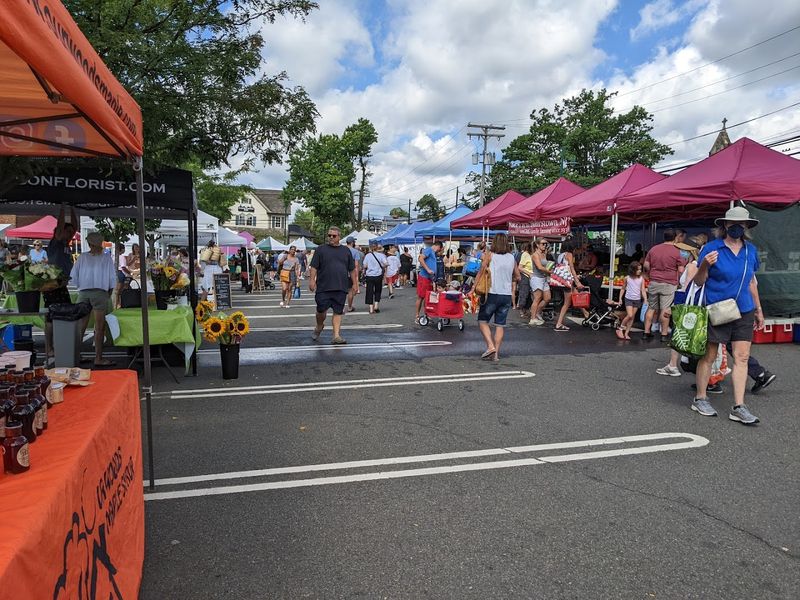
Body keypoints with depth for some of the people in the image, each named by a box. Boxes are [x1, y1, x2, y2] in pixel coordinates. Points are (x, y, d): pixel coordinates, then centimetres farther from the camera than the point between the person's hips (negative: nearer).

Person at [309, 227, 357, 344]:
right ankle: (319, 327, 30)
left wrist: (354, 283, 12)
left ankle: (336, 336, 3)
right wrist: (312, 280, -10)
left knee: (338, 312, 1)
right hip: (323, 287, -2)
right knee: (321, 310, 1)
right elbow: (314, 267, 1)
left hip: (341, 288, 2)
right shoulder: (321, 249, 5)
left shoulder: (346, 251, 13)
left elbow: (352, 269, 15)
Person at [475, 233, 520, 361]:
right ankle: (496, 353, 8)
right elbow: (517, 277, 17)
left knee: (483, 321, 8)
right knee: (500, 324, 9)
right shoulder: (512, 257, 9)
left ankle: (490, 346, -8)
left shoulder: (489, 255, -3)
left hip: (492, 294, -4)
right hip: (507, 295, 4)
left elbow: (481, 273, -8)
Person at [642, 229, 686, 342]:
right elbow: (681, 270, -7)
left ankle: (646, 332, 13)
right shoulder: (676, 252, -8)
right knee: (665, 310, 0)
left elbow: (646, 265, 7)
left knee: (651, 308, 10)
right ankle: (664, 334, 5)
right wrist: (677, 280, 10)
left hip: (653, 283, 4)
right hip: (668, 284, -3)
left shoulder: (654, 249, 4)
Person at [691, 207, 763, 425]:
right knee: (709, 356, 3)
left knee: (742, 358, 2)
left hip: (744, 312, 5)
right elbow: (698, 281, -3)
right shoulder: (712, 248, -7)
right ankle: (700, 399, 17)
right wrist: (704, 265, -24)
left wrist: (758, 310, 21)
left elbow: (751, 282, 19)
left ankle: (738, 407, 7)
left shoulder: (751, 250, 8)